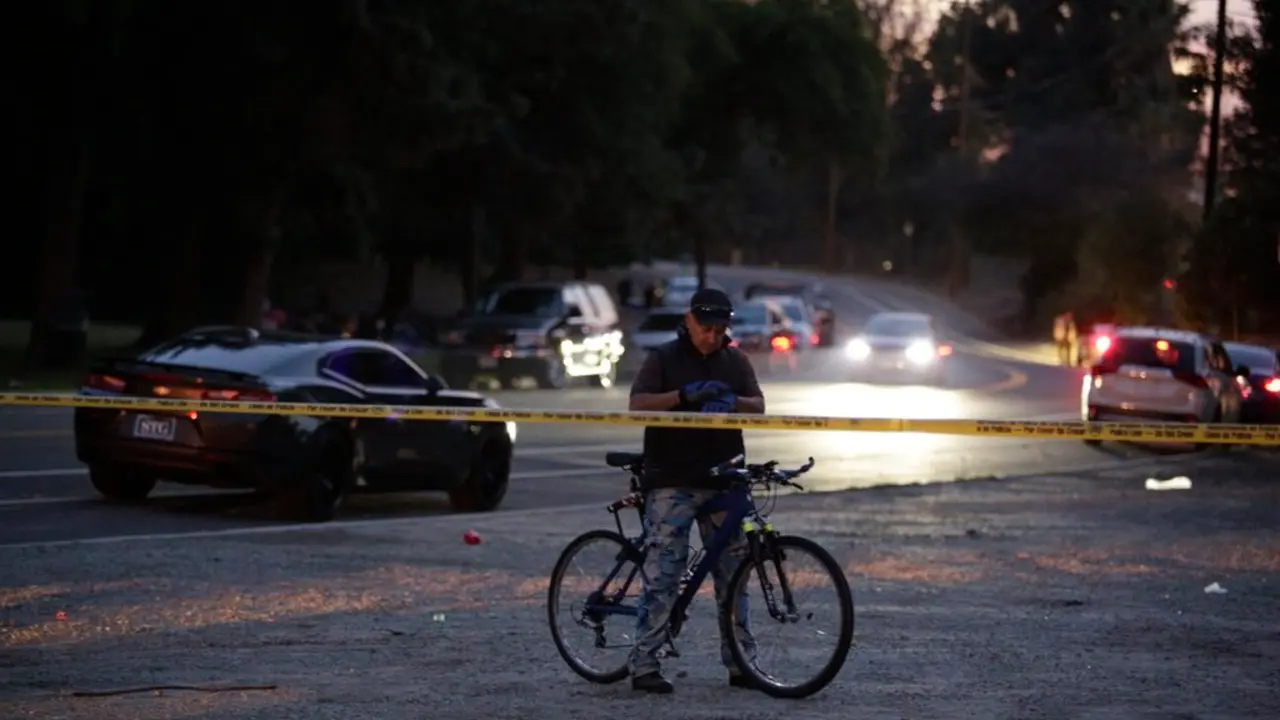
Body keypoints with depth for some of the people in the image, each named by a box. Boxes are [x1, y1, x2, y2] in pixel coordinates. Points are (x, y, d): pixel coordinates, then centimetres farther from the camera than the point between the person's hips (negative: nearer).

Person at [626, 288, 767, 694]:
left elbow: (758, 405, 4)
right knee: (663, 571, -10)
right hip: (672, 483, -4)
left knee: (733, 571, 6)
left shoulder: (735, 361, 13)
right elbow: (638, 404, -9)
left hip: (723, 480, 4)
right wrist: (684, 395, -22)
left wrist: (730, 403, -18)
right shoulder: (664, 359, 2)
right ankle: (644, 664, -8)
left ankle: (740, 662, 12)